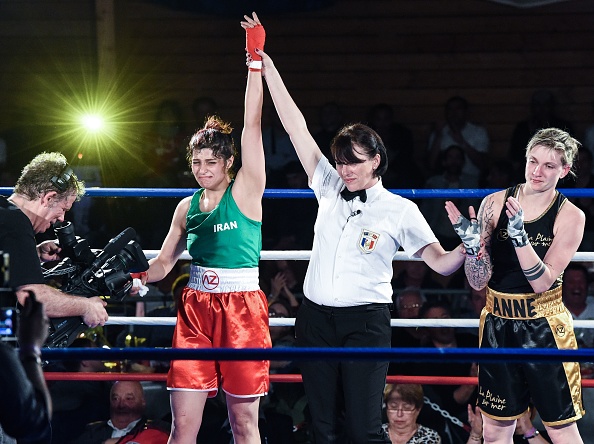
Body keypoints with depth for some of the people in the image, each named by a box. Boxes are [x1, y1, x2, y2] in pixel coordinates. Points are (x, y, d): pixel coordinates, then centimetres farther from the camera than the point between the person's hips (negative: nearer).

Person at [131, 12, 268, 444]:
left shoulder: (245, 192, -2)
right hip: (196, 308, 4)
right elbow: (163, 262, 19)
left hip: (242, 308, -4)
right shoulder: (187, 206, 11)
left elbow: (252, 126, -12)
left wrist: (256, 60, -18)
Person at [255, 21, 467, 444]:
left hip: (365, 321, -4)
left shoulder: (400, 210, 1)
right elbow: (297, 127, 9)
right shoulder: (330, 189, 10)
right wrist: (268, 68, 7)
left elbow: (440, 262, -3)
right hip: (316, 318, 4)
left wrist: (467, 247, -25)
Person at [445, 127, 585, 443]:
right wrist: (472, 243, -20)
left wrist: (519, 235, -27)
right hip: (497, 326, 3)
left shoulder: (570, 216, -7)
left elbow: (542, 282, -16)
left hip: (544, 330, -3)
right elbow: (478, 281, -1)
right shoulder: (494, 204, -1)